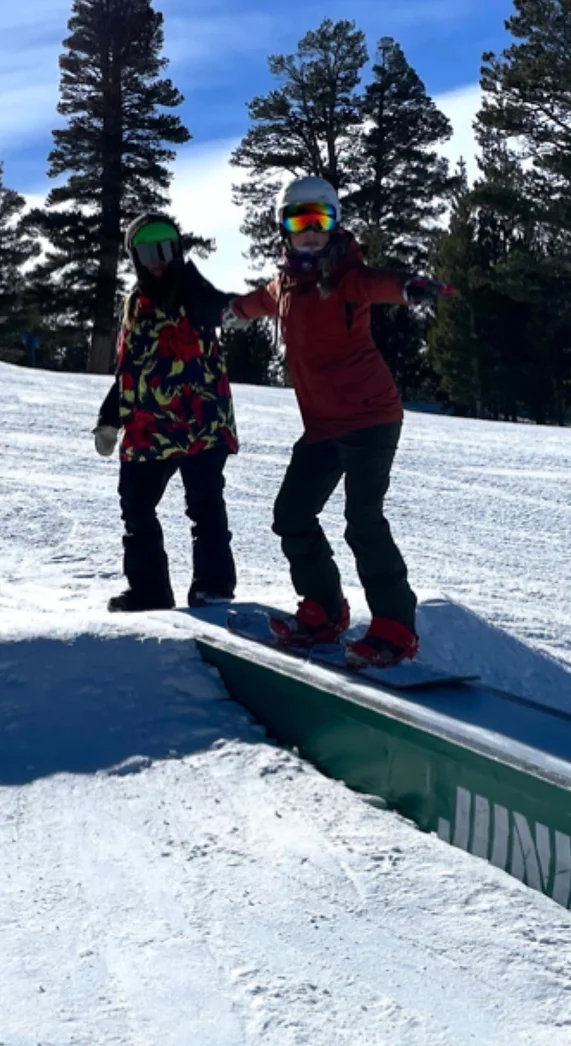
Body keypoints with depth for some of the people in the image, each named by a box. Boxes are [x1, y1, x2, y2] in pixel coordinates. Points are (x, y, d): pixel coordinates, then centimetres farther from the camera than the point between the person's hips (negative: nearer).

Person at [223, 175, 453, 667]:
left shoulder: (346, 276, -12)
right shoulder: (286, 284, 11)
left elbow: (375, 283, -37)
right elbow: (263, 300, 36)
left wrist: (410, 286, -60)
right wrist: (235, 310, 58)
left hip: (370, 416, -8)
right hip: (322, 426, 8)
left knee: (363, 521, -16)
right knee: (292, 516, 9)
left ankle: (395, 628, -6)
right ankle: (324, 613, 22)